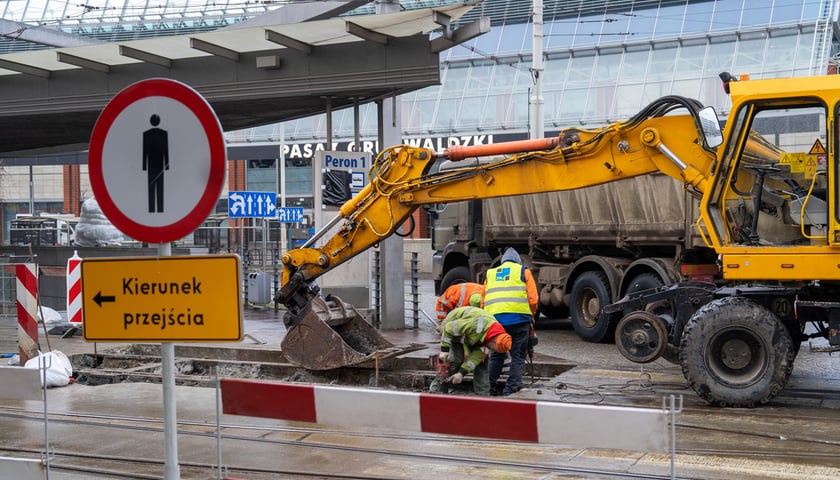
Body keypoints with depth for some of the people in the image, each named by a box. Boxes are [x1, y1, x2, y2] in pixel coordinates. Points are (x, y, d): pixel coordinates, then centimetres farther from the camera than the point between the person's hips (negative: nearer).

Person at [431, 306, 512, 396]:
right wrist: (444, 350, -26)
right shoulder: (476, 325, -42)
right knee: (456, 359, -20)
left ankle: (483, 395, 4)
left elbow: (478, 355, -18)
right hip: (451, 328, -6)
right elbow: (449, 328, -31)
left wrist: (461, 373, -23)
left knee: (482, 359, -2)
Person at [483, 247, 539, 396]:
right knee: (518, 356, 5)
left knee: (496, 356, 15)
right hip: (519, 318, -3)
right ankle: (511, 387, 1)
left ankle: (490, 387, 15)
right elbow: (533, 298, 4)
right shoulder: (523, 271, 14)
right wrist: (531, 315, 18)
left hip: (494, 318, 3)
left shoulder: (490, 274, 23)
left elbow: (483, 303, 17)